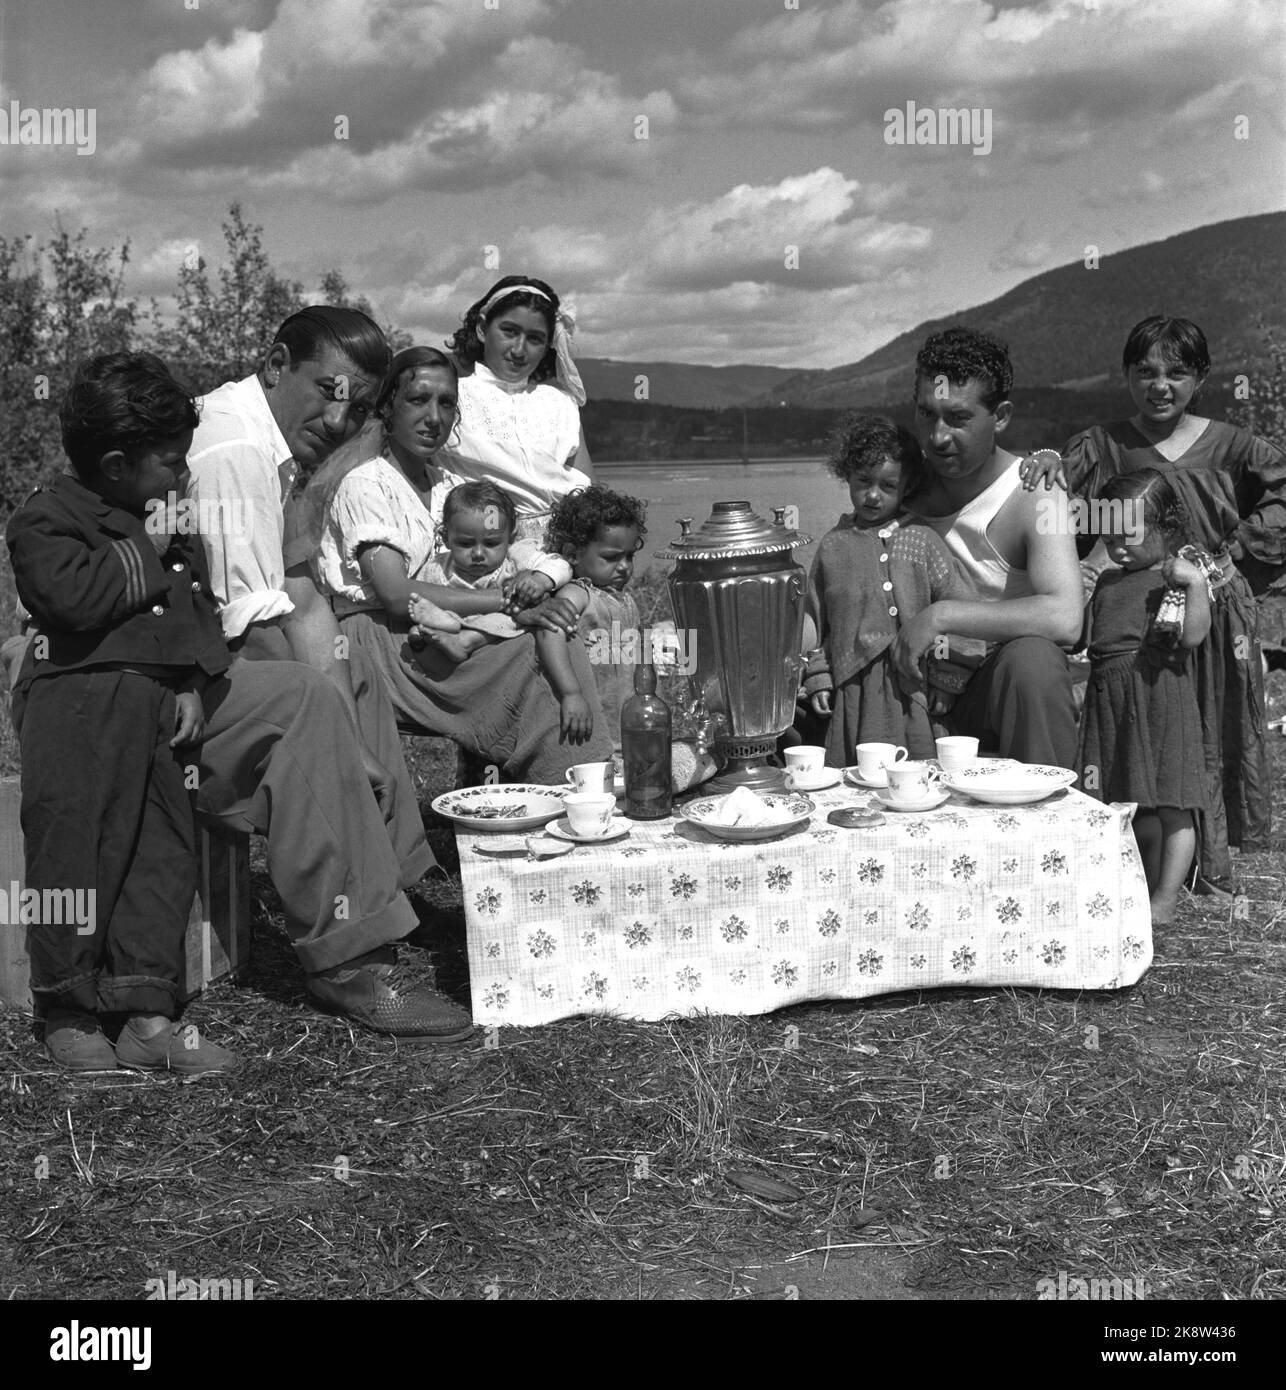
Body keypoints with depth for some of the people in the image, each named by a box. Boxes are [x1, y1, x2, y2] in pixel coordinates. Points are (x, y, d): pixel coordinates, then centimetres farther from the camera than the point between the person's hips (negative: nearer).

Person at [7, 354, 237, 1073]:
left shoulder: (170, 522, 19)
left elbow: (198, 606, 19)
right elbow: (74, 598, -21)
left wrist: (192, 685, 6)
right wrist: (142, 552, -9)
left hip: (158, 703, 7)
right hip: (77, 698, -7)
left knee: (167, 852, 3)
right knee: (77, 850, -4)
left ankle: (147, 1014, 8)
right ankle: (70, 1014, 11)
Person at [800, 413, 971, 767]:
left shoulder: (922, 541, 5)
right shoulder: (833, 545, 9)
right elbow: (816, 618, 13)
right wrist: (818, 676, 6)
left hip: (913, 685, -1)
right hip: (853, 684, 1)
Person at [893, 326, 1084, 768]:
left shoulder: (1032, 496, -13)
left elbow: (1065, 618, -30)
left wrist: (941, 615, -28)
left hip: (1002, 682, -4)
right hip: (912, 678, 4)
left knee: (1032, 659, -36)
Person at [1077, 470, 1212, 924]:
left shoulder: (1180, 576, -1)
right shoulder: (1107, 581, 17)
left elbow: (1192, 636, -13)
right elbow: (1091, 643, 22)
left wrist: (1195, 584, -20)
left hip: (1160, 695, -6)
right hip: (1110, 700, 6)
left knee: (1171, 806, -2)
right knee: (1134, 806, 10)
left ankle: (1164, 902, 3)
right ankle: (1144, 890, 21)